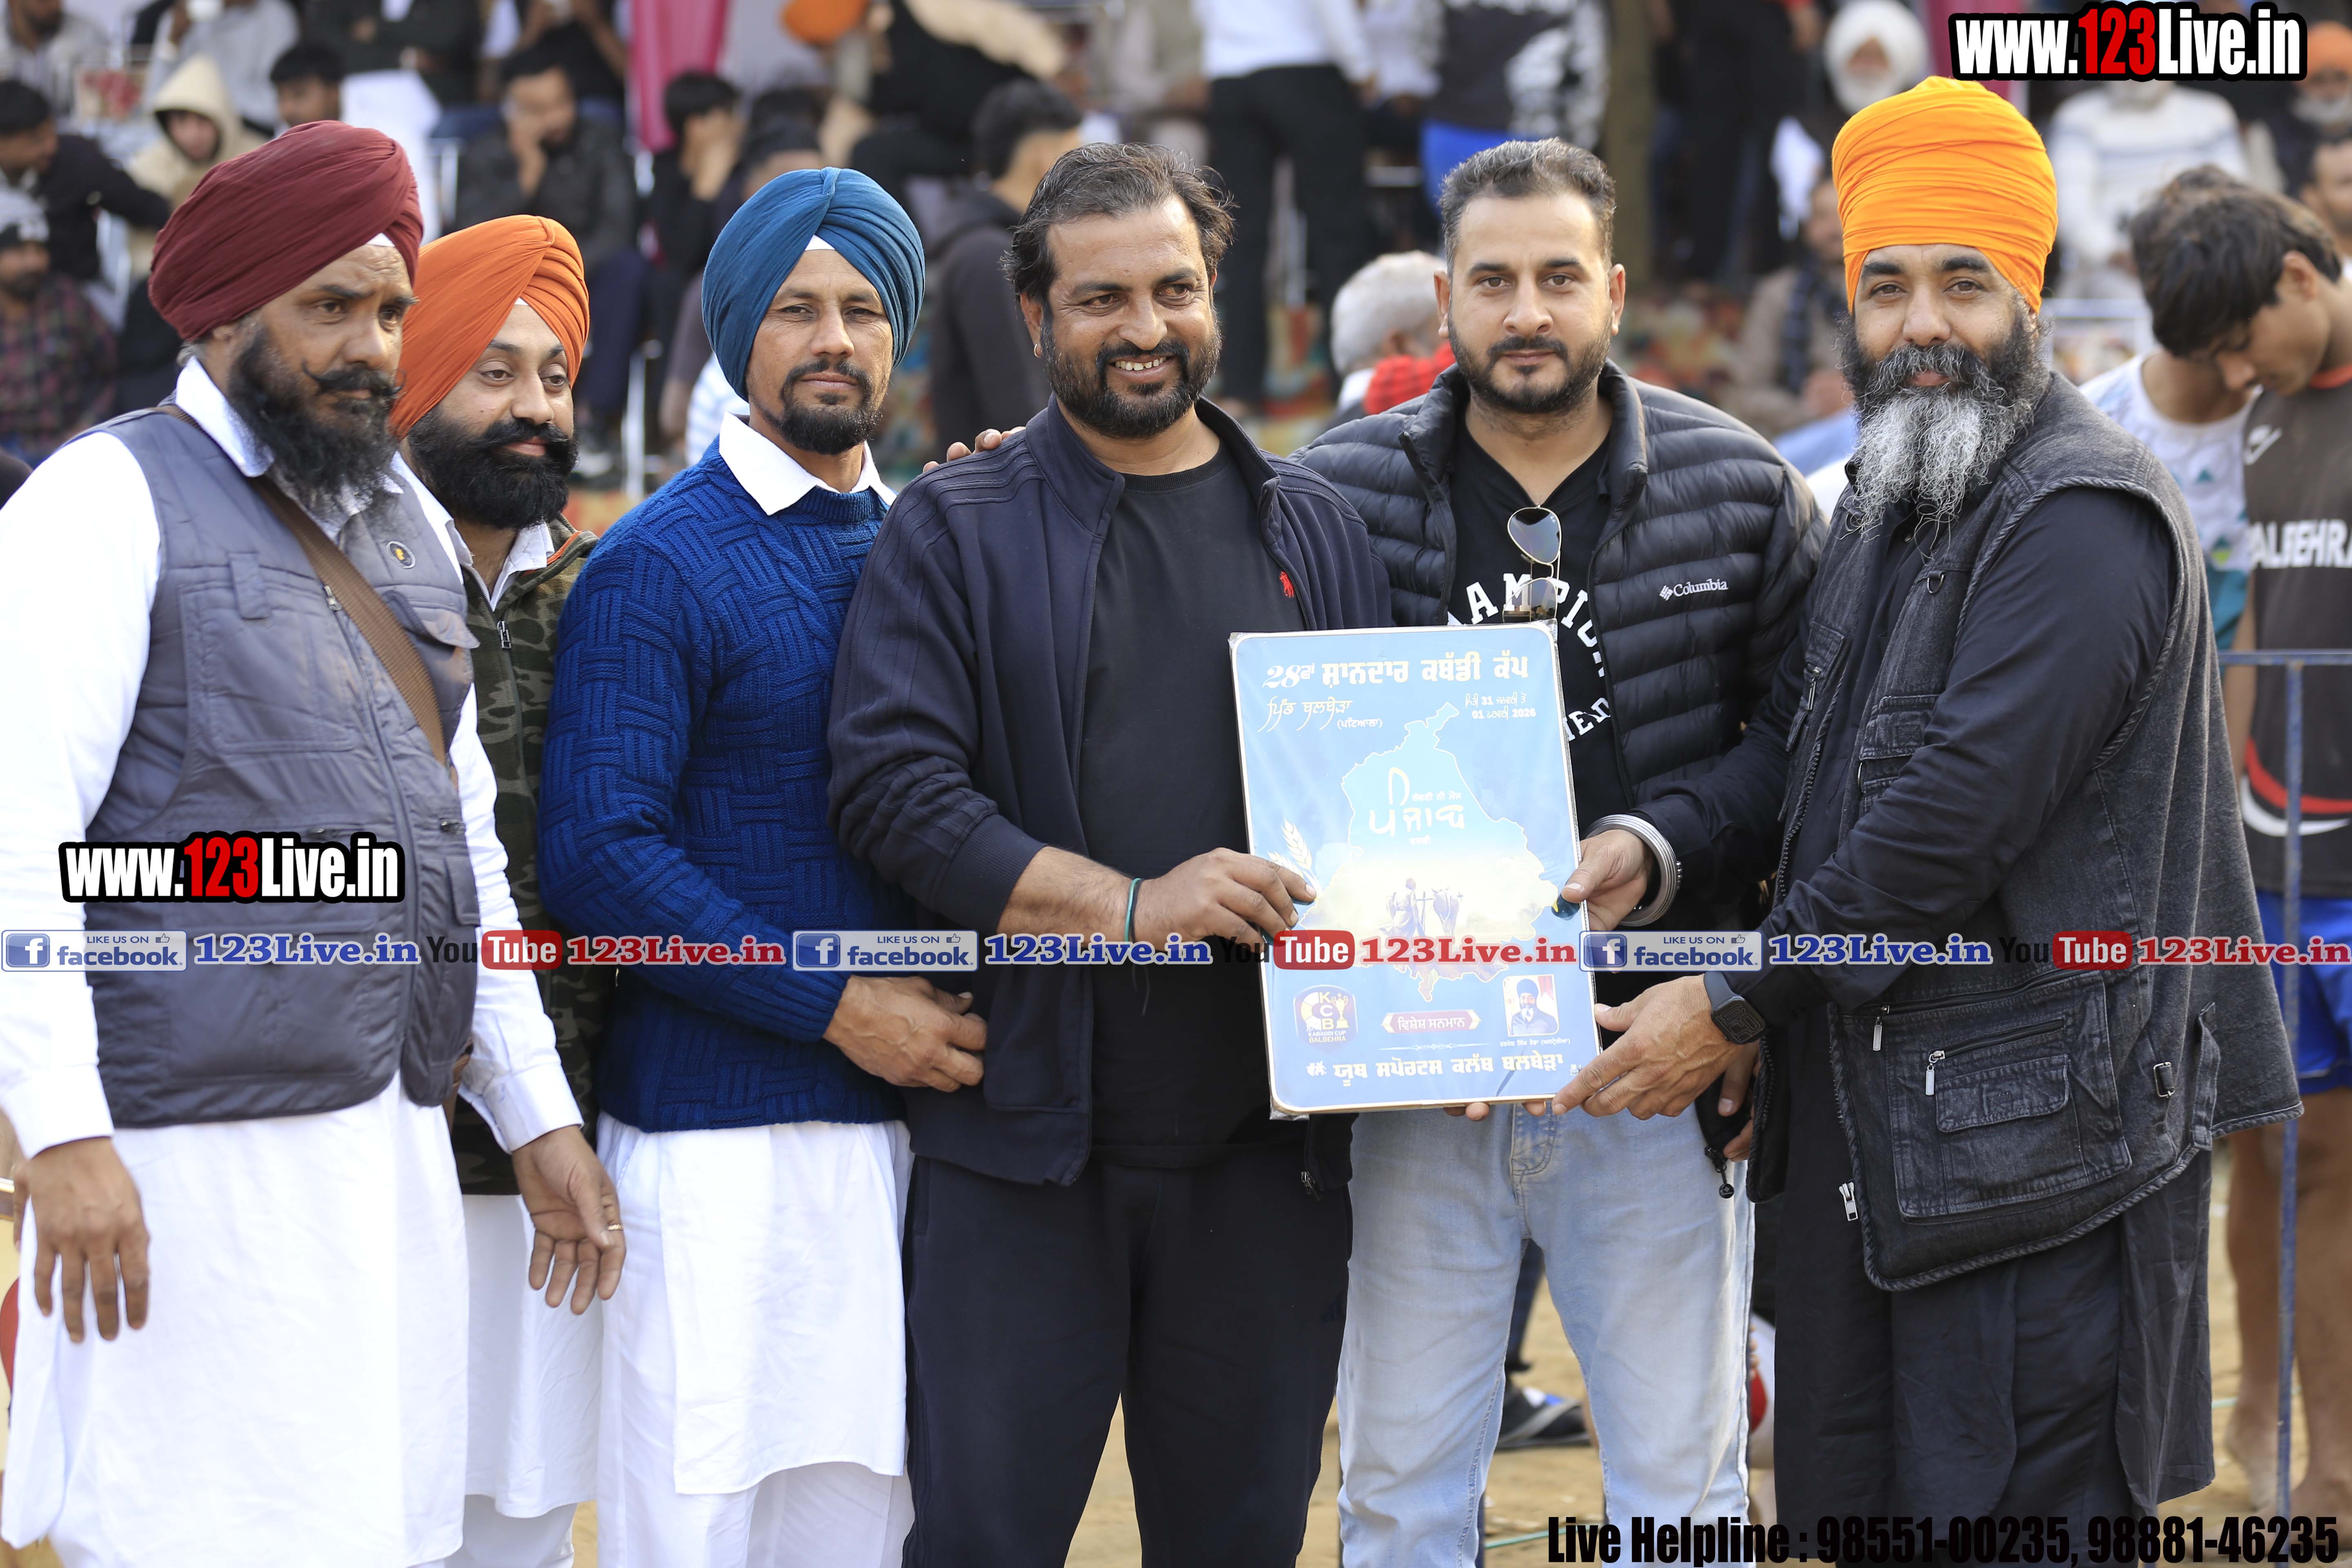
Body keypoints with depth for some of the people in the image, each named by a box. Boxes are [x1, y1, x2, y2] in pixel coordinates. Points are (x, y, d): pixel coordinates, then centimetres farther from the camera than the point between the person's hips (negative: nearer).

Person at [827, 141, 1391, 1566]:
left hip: (1265, 1133, 3)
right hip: (1026, 1129, -3)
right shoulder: (957, 531, 1)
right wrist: (1131, 901, -18)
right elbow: (895, 787, -9)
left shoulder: (1317, 531, 12)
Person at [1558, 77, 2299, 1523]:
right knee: (1860, 1506, 14)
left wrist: (1739, 1007, -16)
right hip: (1873, 1121, 10)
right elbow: (1804, 740, 17)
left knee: (2015, 1512, -6)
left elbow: (1959, 809, -21)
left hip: (2038, 1131, -10)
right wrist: (1661, 841, -6)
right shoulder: (1885, 502, 17)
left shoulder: (2085, 519, -15)